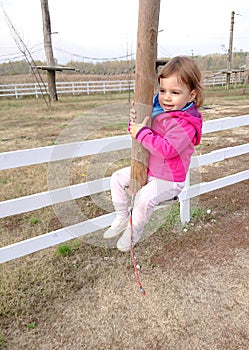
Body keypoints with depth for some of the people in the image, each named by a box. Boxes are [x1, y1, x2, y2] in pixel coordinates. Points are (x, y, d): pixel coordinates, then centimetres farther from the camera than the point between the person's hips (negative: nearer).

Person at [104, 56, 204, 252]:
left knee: (145, 197, -29)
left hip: (168, 180, -8)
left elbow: (167, 149, -35)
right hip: (147, 169, 9)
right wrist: (135, 121, -12)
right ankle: (122, 218, 19)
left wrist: (142, 133, -32)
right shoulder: (156, 110, 0)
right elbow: (137, 131, 12)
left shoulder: (185, 124, -24)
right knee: (117, 178, 6)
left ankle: (134, 231, 1)